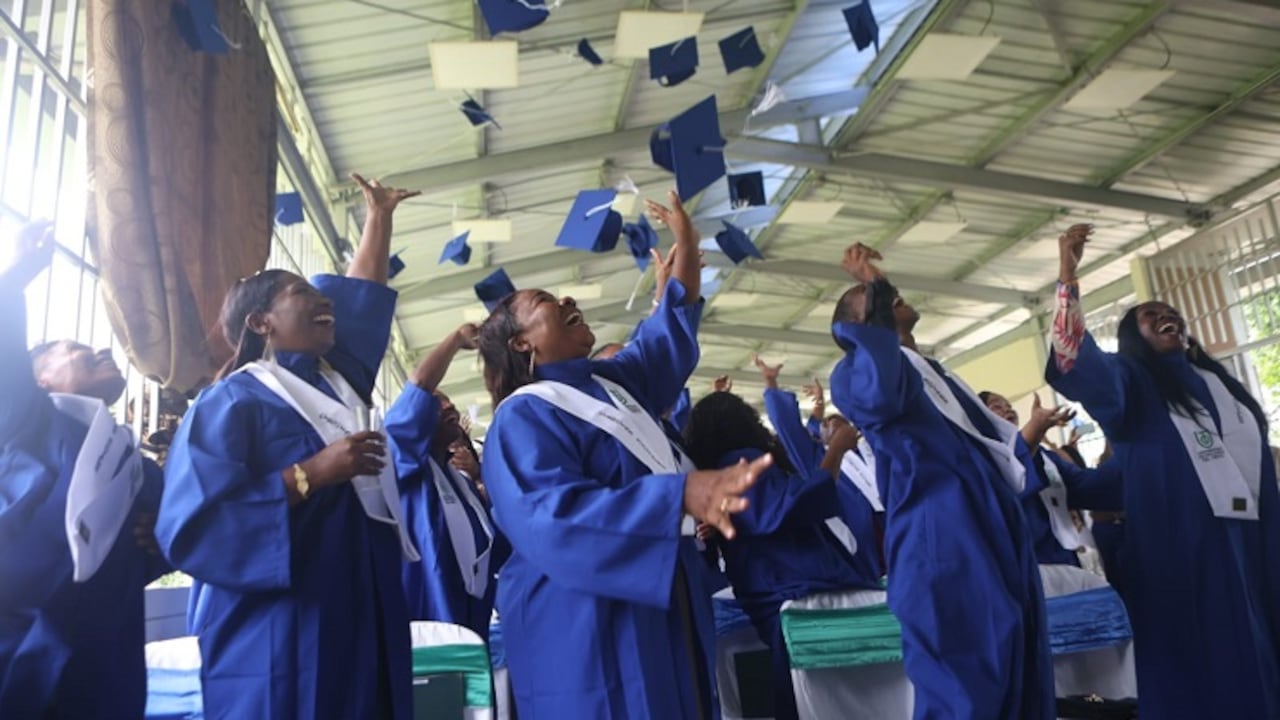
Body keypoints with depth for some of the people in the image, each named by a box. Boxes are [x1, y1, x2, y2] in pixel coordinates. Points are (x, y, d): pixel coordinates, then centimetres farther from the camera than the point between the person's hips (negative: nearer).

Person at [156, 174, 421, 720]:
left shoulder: (336, 381, 15)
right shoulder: (233, 399, -5)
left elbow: (362, 296, 29)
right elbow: (191, 522, -16)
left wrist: (380, 215, 36)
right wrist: (312, 473, -21)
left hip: (361, 627, 7)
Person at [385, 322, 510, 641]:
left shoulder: (464, 483, 18)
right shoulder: (402, 464, -2)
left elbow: (498, 550, 16)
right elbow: (421, 382, -16)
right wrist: (459, 338, -3)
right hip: (423, 619, -7)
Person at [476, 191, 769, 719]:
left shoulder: (610, 383, 12)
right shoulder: (522, 419, -15)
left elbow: (670, 338, 27)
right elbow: (550, 517, -30)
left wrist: (685, 244, 20)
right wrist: (682, 494, -40)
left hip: (658, 617, 9)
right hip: (585, 634, -9)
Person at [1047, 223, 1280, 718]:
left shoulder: (1220, 382, 20)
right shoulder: (1130, 383, 1)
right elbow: (1075, 363, -23)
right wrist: (1067, 278, -30)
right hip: (1178, 551, -6)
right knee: (1200, 671, -3)